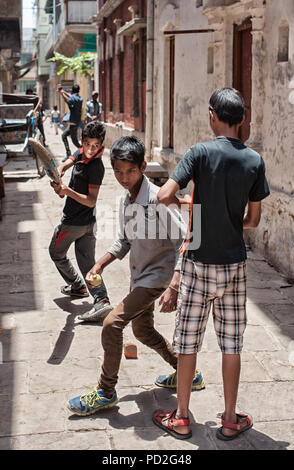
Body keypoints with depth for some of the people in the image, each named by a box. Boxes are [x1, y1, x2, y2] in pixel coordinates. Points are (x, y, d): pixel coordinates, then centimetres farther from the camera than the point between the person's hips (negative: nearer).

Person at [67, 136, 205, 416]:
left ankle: (106, 393, 0)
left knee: (112, 323, -16)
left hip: (158, 275, -9)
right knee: (142, 331, 21)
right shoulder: (124, 201, 3)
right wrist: (100, 265, 4)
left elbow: (183, 242, -25)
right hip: (139, 277, 9)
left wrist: (173, 288, -32)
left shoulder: (157, 199, -22)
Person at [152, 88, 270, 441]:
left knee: (188, 341, 9)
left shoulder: (200, 152, -12)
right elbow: (253, 220, 3)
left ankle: (181, 418, 20)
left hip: (199, 262, -2)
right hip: (234, 263, 3)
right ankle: (230, 420, 21)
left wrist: (186, 205, 1)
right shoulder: (255, 161, -2)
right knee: (231, 343, 12)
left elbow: (164, 196, -20)